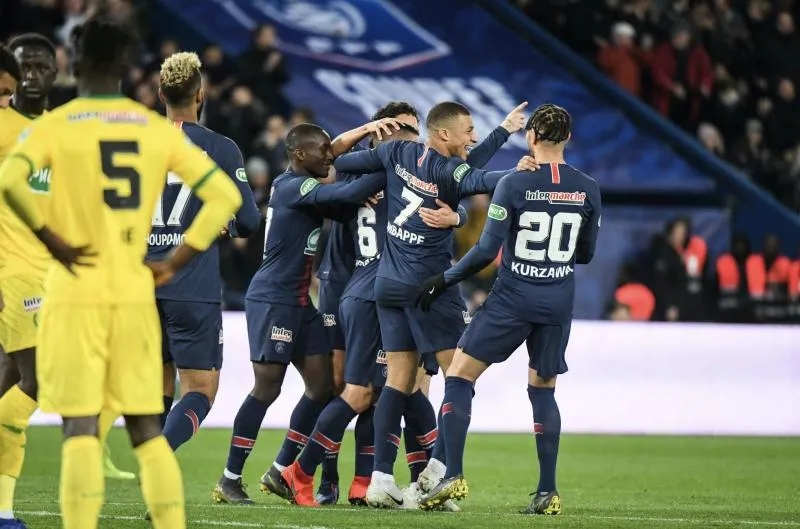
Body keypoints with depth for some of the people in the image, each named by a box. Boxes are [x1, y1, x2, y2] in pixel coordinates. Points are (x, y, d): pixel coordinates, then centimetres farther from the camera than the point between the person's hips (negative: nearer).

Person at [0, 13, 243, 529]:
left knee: (81, 428, -4)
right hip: (136, 294, 3)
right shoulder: (157, 129, 7)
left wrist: (54, 243, -12)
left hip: (76, 295, -3)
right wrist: (176, 263, 6)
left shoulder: (55, 126, -3)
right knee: (148, 429, 11)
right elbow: (224, 195, 4)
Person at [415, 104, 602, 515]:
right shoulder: (588, 190, 1)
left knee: (459, 377, 5)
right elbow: (585, 254, 11)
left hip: (512, 299, -4)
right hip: (558, 305, 4)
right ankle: (548, 492, 10)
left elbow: (487, 249, -12)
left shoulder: (514, 184, -11)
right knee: (543, 390, 17)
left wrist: (444, 279, -1)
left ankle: (453, 477, -7)